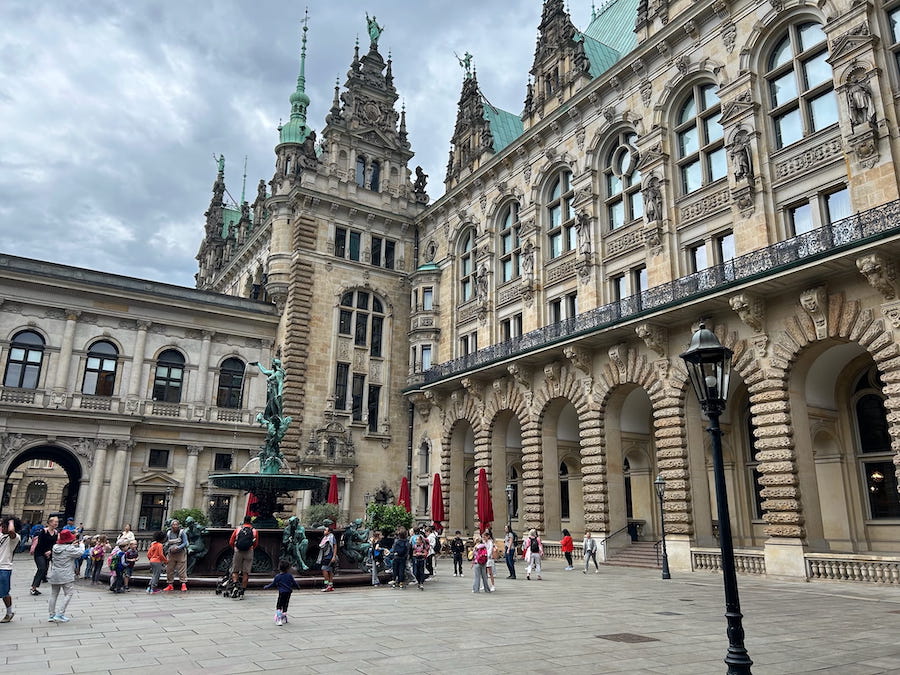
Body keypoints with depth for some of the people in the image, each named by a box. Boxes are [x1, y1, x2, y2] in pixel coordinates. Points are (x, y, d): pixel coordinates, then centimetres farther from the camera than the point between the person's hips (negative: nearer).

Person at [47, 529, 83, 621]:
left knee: (54, 594, 15)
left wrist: (73, 544, 17)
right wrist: (81, 545, 3)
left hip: (54, 575, 7)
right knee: (69, 594, 1)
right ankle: (60, 614, -5)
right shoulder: (69, 549, -16)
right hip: (66, 576, -7)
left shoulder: (55, 547, 5)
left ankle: (52, 615, 21)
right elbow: (80, 552, -14)